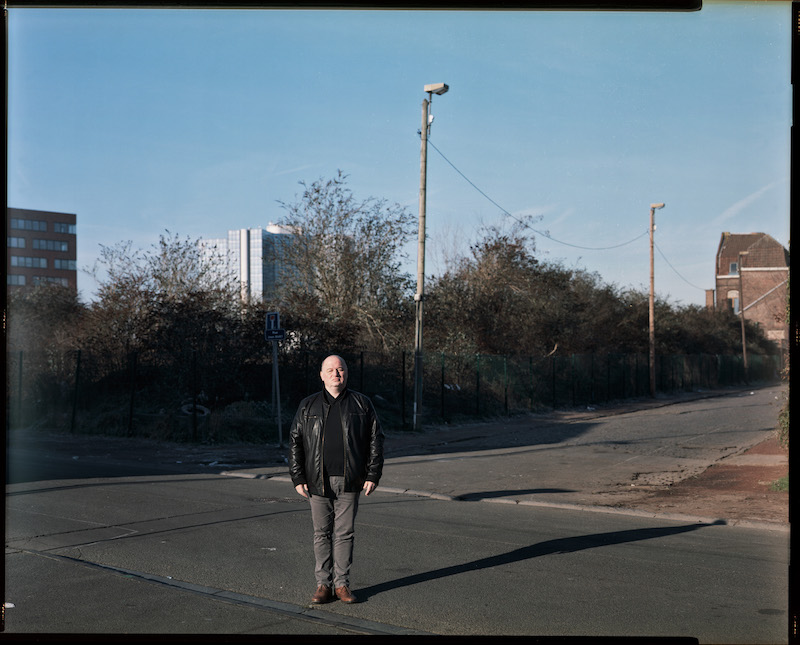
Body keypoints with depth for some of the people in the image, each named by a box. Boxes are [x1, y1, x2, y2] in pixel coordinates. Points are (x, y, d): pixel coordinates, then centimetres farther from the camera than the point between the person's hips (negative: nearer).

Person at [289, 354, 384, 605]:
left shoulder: (362, 404, 6)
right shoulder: (308, 406, 8)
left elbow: (375, 441, 5)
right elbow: (295, 443, 7)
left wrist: (373, 475, -3)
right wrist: (298, 478, 0)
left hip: (349, 482, -1)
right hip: (318, 481, 1)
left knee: (345, 533, 3)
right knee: (322, 534, 5)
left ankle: (342, 584, 13)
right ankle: (323, 584, 14)